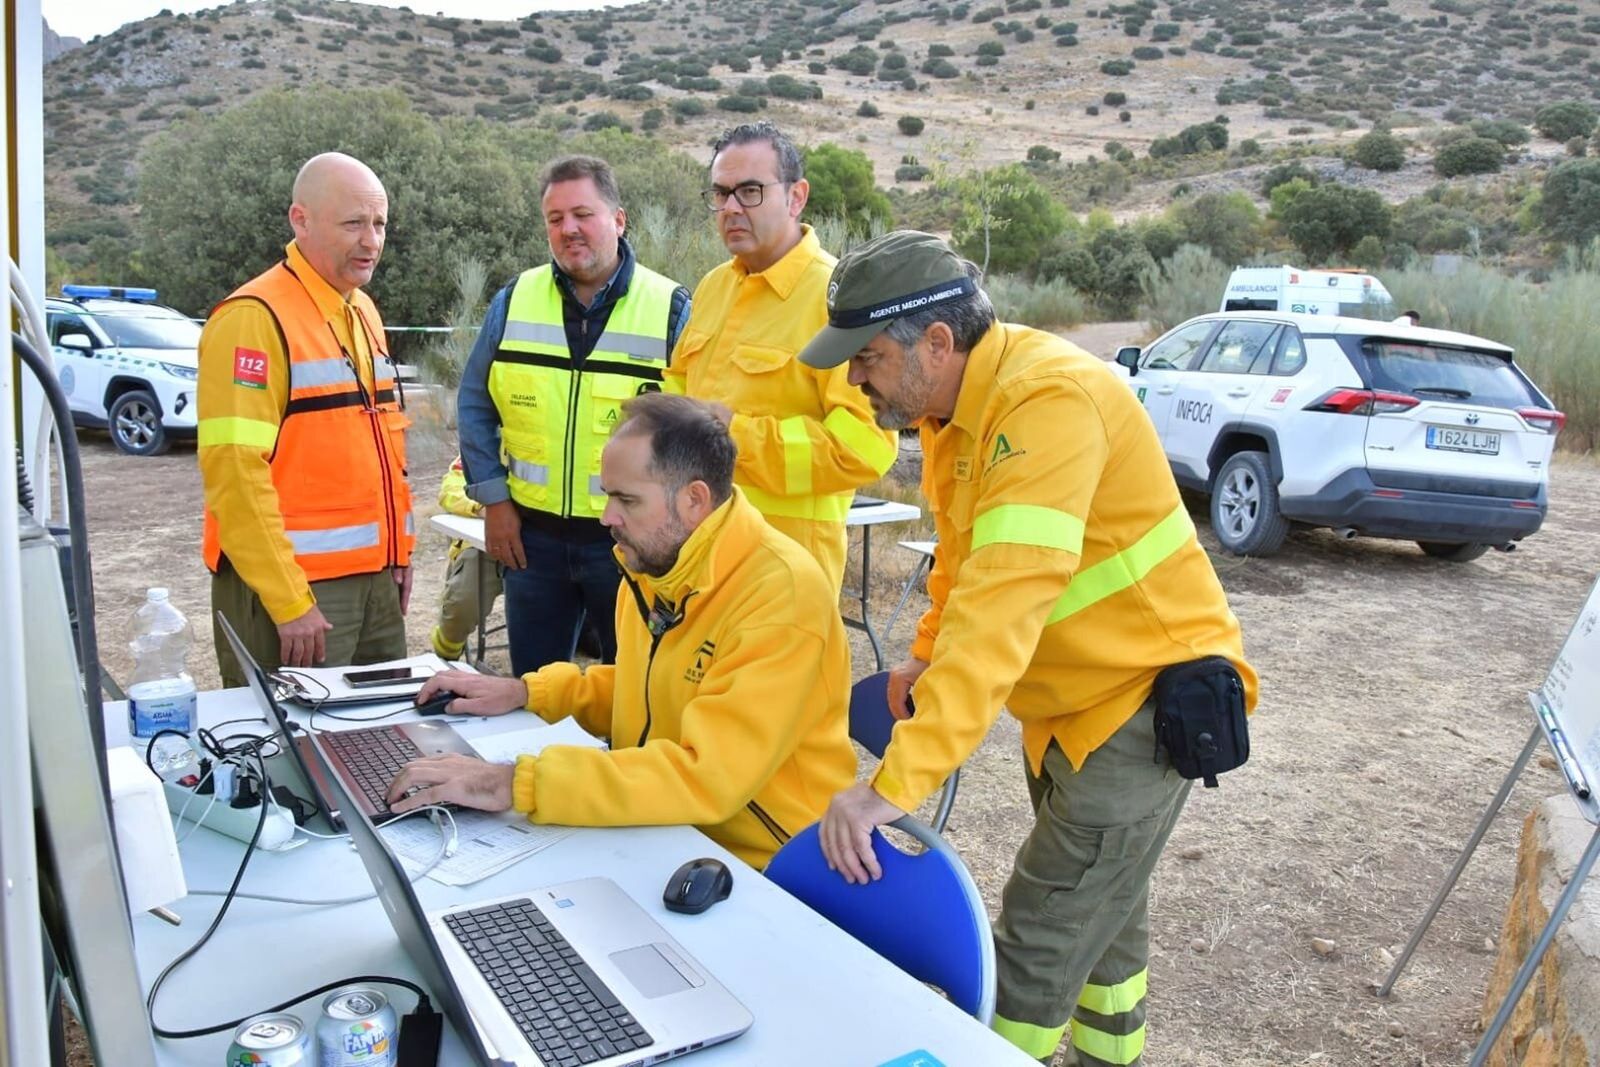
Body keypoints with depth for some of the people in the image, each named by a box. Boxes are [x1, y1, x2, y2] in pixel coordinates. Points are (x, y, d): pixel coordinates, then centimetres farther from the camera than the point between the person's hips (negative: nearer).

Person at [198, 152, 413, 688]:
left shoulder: (362, 311, 13)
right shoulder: (255, 318, -14)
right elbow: (235, 470, -20)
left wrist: (398, 552, 14)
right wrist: (289, 602, -20)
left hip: (376, 580, 8)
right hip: (292, 588, -8)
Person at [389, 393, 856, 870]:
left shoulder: (781, 595, -25)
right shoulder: (650, 563, 1)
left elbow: (706, 775, -31)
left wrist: (515, 783, -32)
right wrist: (526, 691, 5)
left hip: (759, 869, -7)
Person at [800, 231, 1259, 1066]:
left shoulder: (1049, 402, -30)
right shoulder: (953, 402, 1)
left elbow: (1002, 612, -39)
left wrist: (895, 784, -42)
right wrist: (926, 655, 3)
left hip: (1145, 698, -9)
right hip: (1068, 700, 9)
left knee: (1038, 948, -8)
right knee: (1097, 913, 24)